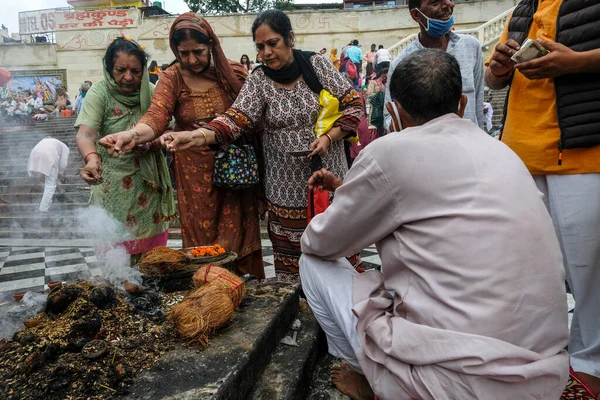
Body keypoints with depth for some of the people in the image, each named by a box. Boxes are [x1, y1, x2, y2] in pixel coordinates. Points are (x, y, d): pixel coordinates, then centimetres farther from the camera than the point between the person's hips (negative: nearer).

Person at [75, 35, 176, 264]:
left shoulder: (151, 92, -1)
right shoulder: (100, 93, -10)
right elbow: (85, 134, -23)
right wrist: (91, 158, -44)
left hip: (150, 181, 3)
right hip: (114, 181, -3)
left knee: (151, 245, 10)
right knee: (116, 246, 4)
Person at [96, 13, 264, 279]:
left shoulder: (233, 72, 0)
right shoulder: (172, 78, -4)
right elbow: (156, 117, -20)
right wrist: (131, 134, -39)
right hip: (195, 172, -1)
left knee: (237, 236, 7)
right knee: (202, 240, 5)